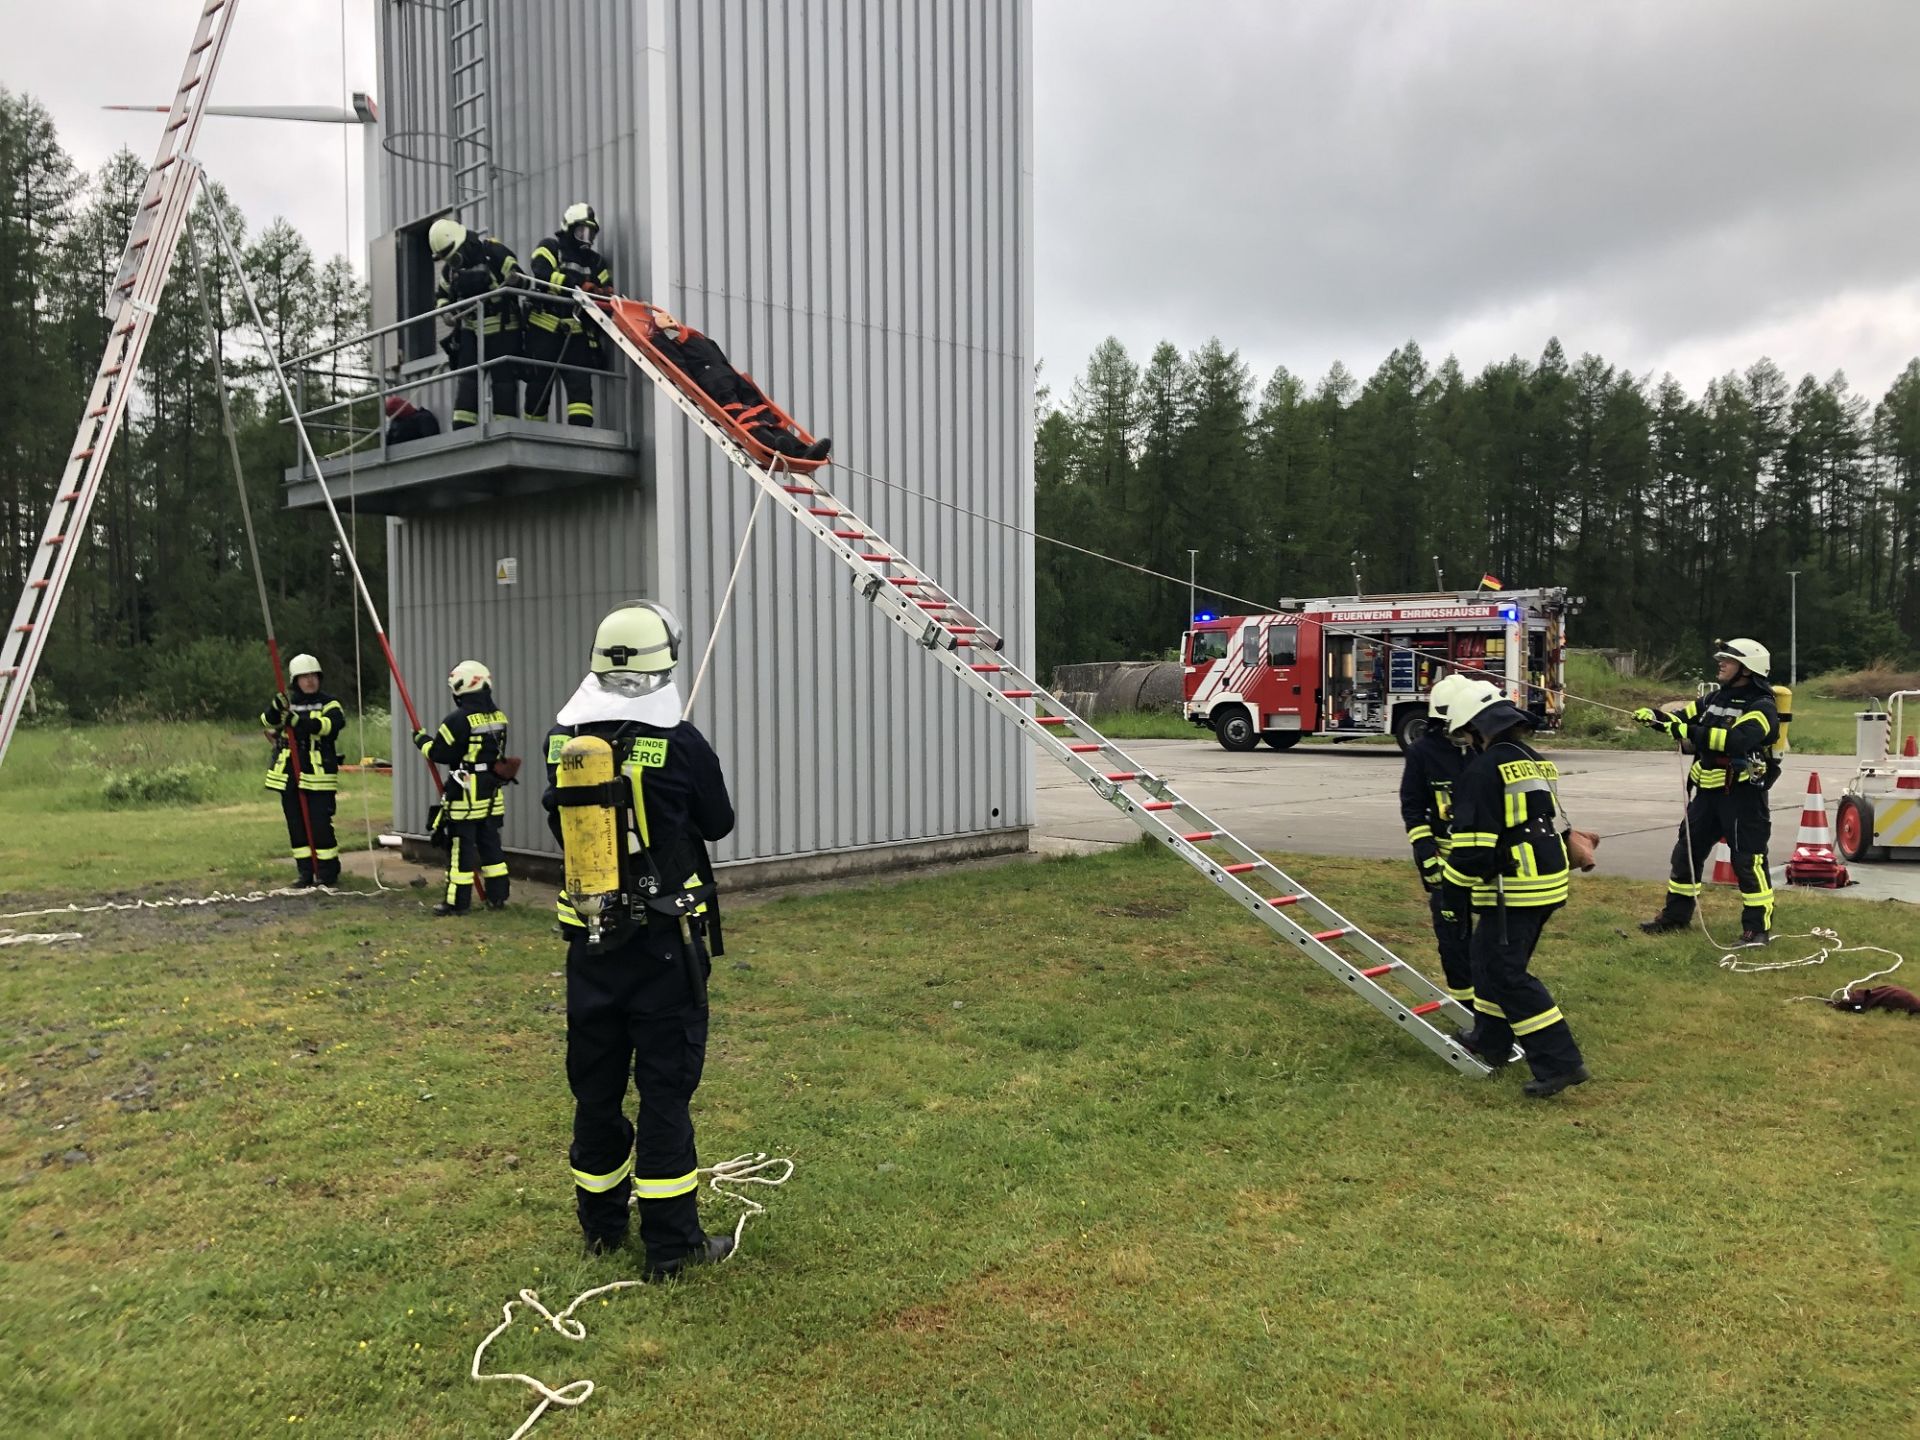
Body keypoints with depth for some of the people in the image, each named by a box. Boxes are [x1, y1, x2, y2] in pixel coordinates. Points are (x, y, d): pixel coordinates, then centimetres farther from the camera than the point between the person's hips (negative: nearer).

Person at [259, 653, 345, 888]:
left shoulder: (329, 704, 1)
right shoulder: (286, 706, 14)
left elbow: (331, 724, -20)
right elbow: (266, 722, -5)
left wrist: (299, 721, -32)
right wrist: (275, 709, -26)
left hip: (318, 777, -5)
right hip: (289, 776, 5)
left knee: (320, 825, -8)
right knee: (297, 827, 8)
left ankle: (328, 873, 3)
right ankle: (306, 872, 17)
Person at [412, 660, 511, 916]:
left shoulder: (458, 720, -17)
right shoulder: (499, 717, 4)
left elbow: (439, 753, -12)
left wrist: (423, 741, 8)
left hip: (465, 796, -7)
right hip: (492, 794, 7)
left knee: (460, 847, 0)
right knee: (490, 843, 14)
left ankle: (458, 901, 4)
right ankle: (497, 896, 17)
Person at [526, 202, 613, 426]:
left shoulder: (595, 261, 17)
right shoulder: (550, 247, 2)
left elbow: (606, 291, 12)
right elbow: (543, 274, -16)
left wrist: (607, 295, -14)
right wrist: (579, 285, -28)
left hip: (576, 332, 4)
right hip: (545, 327, -4)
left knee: (581, 383, -9)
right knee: (540, 383, 1)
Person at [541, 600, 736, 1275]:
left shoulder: (562, 739, -2)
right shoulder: (680, 744, -15)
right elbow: (719, 823, 0)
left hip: (589, 937, 4)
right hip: (664, 942, -4)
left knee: (595, 1082, 16)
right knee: (665, 1086, 4)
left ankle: (601, 1223, 32)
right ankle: (670, 1242, 9)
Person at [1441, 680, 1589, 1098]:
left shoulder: (1483, 770, -15)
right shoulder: (1539, 763, 14)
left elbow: (1473, 844, -18)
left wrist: (1453, 882, -4)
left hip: (1512, 890, -9)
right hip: (1551, 880, 9)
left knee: (1507, 973, -4)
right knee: (1487, 953, 22)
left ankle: (1559, 1061, -8)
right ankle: (1490, 1040, 33)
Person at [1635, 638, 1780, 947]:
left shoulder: (1761, 707, -12)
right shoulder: (1717, 698, 13)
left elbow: (1737, 740, -29)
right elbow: (1682, 718, 10)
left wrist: (1690, 732, -30)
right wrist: (1654, 717, -10)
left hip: (1742, 794, -8)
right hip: (1708, 791, 8)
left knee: (1747, 860, -5)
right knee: (1687, 851, 14)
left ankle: (1758, 927, 3)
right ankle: (1676, 914, 26)